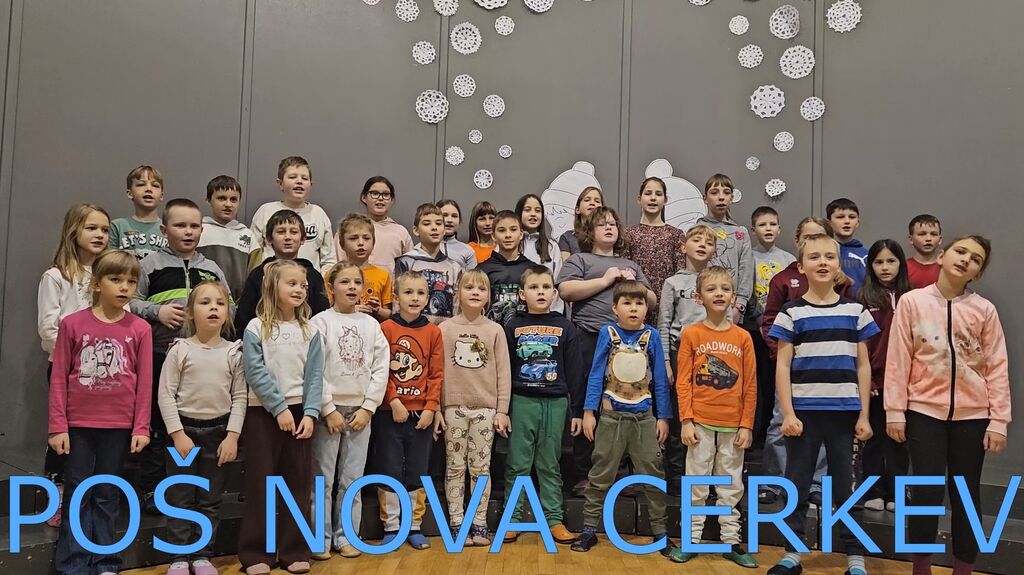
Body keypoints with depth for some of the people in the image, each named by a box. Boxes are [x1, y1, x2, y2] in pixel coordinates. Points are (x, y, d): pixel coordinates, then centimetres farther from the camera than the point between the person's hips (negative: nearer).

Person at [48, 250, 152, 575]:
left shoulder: (140, 329, -3)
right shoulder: (72, 324, -3)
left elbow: (144, 383, 0)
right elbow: (58, 378, -1)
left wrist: (141, 428, -3)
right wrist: (58, 427, -4)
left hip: (119, 427, 1)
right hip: (77, 425, 0)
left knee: (107, 496, 12)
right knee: (77, 495, 8)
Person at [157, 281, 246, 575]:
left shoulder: (233, 352, -2)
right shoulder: (180, 350, -7)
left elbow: (240, 397, -1)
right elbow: (165, 394, -8)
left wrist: (232, 436, -8)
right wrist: (178, 434, -12)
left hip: (219, 431, 2)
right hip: (184, 429, -2)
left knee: (210, 500, 10)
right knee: (180, 499, 6)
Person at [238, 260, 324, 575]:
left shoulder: (310, 331, 5)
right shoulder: (256, 328, -4)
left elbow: (315, 376, 0)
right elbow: (256, 373, -10)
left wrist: (310, 413, -11)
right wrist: (280, 409, -15)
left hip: (300, 412, 3)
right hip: (263, 413, -3)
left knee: (298, 482, 6)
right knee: (260, 482, 2)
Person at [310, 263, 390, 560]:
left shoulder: (371, 324, 6)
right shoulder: (321, 321, -4)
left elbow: (381, 369, 3)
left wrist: (367, 408, -4)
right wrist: (329, 409, -12)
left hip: (360, 409, 3)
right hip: (329, 408, -3)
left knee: (352, 478, 8)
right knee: (323, 478, 2)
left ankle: (345, 536, 18)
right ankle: (321, 539, 12)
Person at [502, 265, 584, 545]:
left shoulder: (565, 327, 4)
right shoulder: (513, 327, 3)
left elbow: (575, 372, 5)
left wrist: (577, 411, 3)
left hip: (555, 403, 1)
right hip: (521, 402, 0)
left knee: (550, 465, 9)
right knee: (517, 465, 5)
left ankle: (554, 519, 16)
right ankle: (512, 519, 13)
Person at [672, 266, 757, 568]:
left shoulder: (743, 337, 2)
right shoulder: (691, 333, -2)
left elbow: (750, 385, 3)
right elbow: (683, 382, -3)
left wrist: (747, 425, 0)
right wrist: (686, 421, -9)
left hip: (733, 425, 2)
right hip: (700, 423, -1)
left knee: (731, 486, 11)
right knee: (696, 485, 6)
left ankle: (731, 541, 21)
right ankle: (691, 540, 16)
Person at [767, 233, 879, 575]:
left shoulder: (855, 311, 6)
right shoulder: (792, 313, 0)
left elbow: (863, 366, 8)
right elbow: (782, 367, -2)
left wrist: (864, 415, 3)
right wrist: (788, 414, -9)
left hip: (844, 412, 1)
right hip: (803, 412, -1)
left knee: (846, 485, 9)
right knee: (797, 484, 7)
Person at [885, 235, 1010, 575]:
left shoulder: (985, 310, 2)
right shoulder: (912, 302, -2)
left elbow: (997, 367, 2)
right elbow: (898, 359, -3)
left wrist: (998, 420, -3)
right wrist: (895, 411, -5)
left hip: (972, 416, 2)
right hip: (925, 412, -1)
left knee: (967, 497, 9)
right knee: (927, 494, 1)